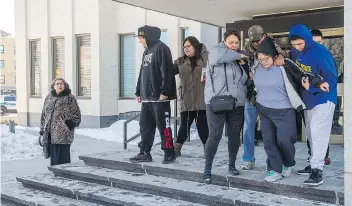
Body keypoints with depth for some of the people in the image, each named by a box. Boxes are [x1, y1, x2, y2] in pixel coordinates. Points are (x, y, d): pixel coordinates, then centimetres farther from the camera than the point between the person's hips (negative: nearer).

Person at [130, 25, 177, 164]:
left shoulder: (161, 48, -7)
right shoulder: (147, 51, 21)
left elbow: (166, 71, -16)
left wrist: (164, 91, -21)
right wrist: (139, 92, 19)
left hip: (159, 97, -9)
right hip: (147, 97, 9)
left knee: (163, 126, -2)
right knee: (145, 126, 10)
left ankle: (169, 153, 7)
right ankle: (145, 153, 17)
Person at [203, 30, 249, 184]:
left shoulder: (240, 60, 16)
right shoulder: (216, 51, 0)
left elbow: (245, 81, 24)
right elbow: (219, 55, -25)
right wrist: (238, 55, -11)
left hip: (236, 104, 5)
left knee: (234, 136, 10)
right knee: (215, 136, -9)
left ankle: (232, 165, 28)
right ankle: (207, 170, 1)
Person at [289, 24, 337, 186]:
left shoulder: (321, 53, -23)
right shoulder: (295, 52, -2)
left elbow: (332, 80, -21)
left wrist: (311, 86, -29)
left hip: (323, 99, -8)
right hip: (307, 100, 8)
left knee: (318, 133, -14)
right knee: (311, 134, 14)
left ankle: (317, 171, -13)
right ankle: (314, 164, 25)